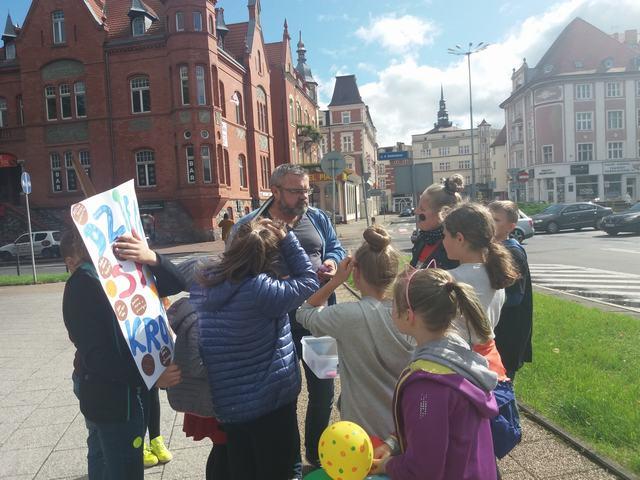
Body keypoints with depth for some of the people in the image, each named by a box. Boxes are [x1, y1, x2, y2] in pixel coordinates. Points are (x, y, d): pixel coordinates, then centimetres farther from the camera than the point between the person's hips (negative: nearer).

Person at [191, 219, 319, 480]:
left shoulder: (202, 282, -7)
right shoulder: (259, 288, -27)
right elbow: (308, 282, -14)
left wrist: (245, 239, 7)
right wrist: (285, 239, -10)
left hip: (227, 404, 7)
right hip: (269, 401, -6)